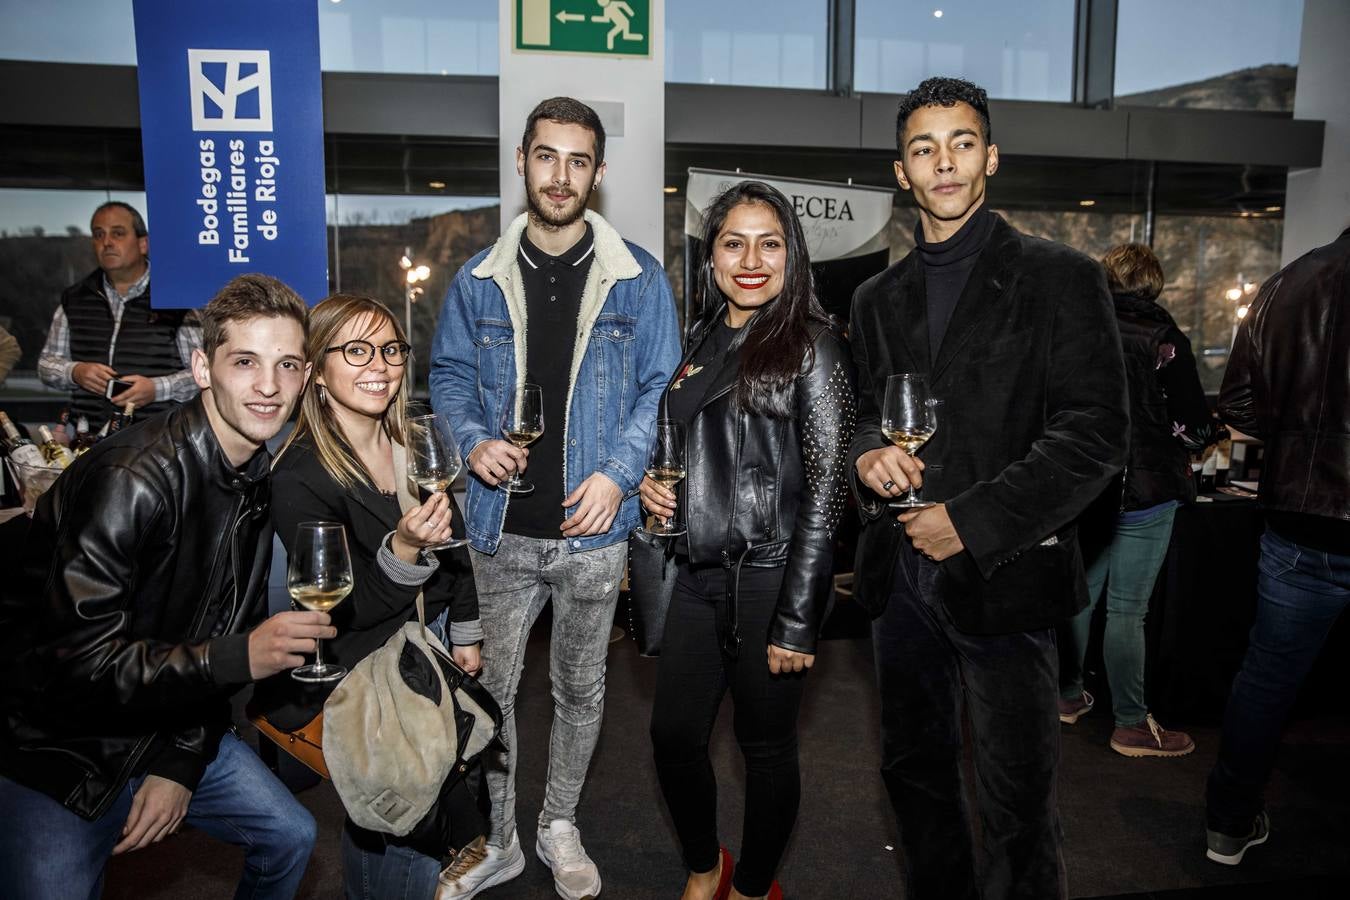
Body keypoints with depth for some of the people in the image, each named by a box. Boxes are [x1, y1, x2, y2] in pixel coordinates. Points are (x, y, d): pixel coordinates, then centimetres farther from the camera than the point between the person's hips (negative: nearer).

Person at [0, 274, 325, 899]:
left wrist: (181, 764, -2)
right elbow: (73, 661, -29)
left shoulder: (261, 481, -1)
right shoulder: (132, 479, -28)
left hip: (169, 730, 7)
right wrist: (238, 658, -34)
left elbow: (226, 630, 5)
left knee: (289, 837, 12)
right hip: (53, 752, -7)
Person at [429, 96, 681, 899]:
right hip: (503, 528, 2)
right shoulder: (480, 280, 3)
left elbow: (660, 387, -1)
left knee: (581, 687, 15)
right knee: (492, 687, 11)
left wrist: (618, 473, -14)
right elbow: (449, 375, 9)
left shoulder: (639, 277, -2)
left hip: (593, 529, -1)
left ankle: (560, 828, 37)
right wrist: (473, 442, -11)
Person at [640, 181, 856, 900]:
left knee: (766, 742, 10)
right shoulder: (701, 343, 11)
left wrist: (797, 619, -15)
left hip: (770, 574, -5)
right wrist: (649, 481, 0)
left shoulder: (811, 346, -7)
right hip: (701, 571, 6)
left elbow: (826, 487, -12)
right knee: (673, 734, 9)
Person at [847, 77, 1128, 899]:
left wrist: (971, 521, -15)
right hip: (904, 572, 5)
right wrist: (868, 456, -5)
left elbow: (1095, 436, -10)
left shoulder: (1059, 277, -4)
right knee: (915, 771, 18)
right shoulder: (880, 298, 12)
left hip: (1003, 576, -5)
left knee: (1018, 804, 4)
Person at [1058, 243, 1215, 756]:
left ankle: (1069, 697, 28)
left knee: (1080, 595, 16)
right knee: (1127, 611, -1)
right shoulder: (1163, 339, -9)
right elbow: (1197, 429, -8)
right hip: (1144, 494, -5)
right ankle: (1131, 726, 9)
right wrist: (1176, 448, 13)